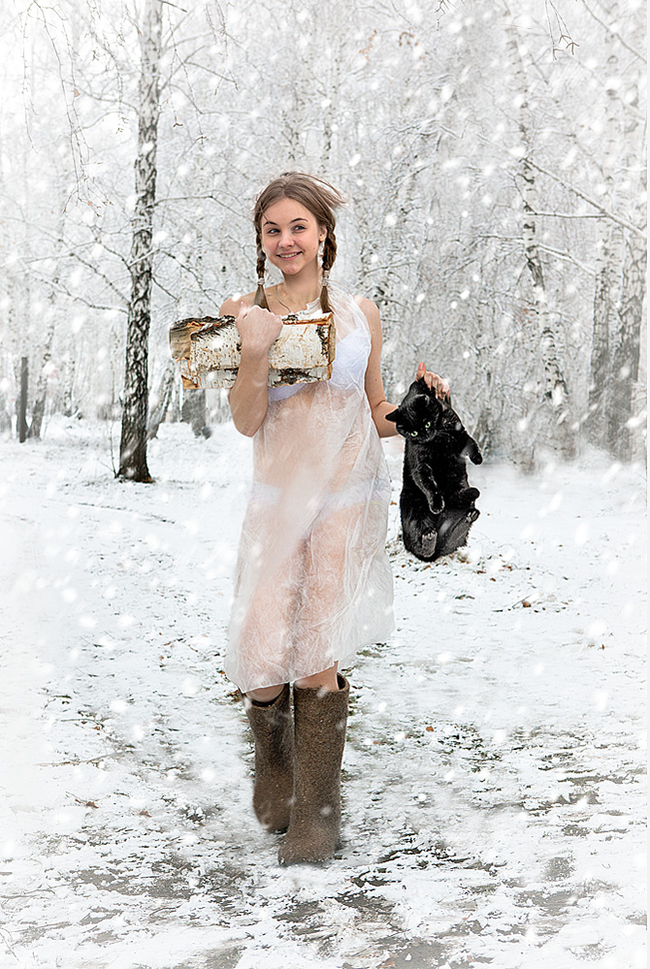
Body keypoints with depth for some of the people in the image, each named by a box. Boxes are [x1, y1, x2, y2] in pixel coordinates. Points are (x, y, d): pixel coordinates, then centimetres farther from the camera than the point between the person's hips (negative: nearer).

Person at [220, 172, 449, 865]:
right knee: (261, 653, -7)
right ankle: (274, 770, 24)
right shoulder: (242, 313, 6)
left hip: (349, 497, 0)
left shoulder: (359, 314, 9)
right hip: (278, 497, 0)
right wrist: (255, 352, -17)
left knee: (319, 652, -10)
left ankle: (316, 810, 3)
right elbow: (246, 421, -2)